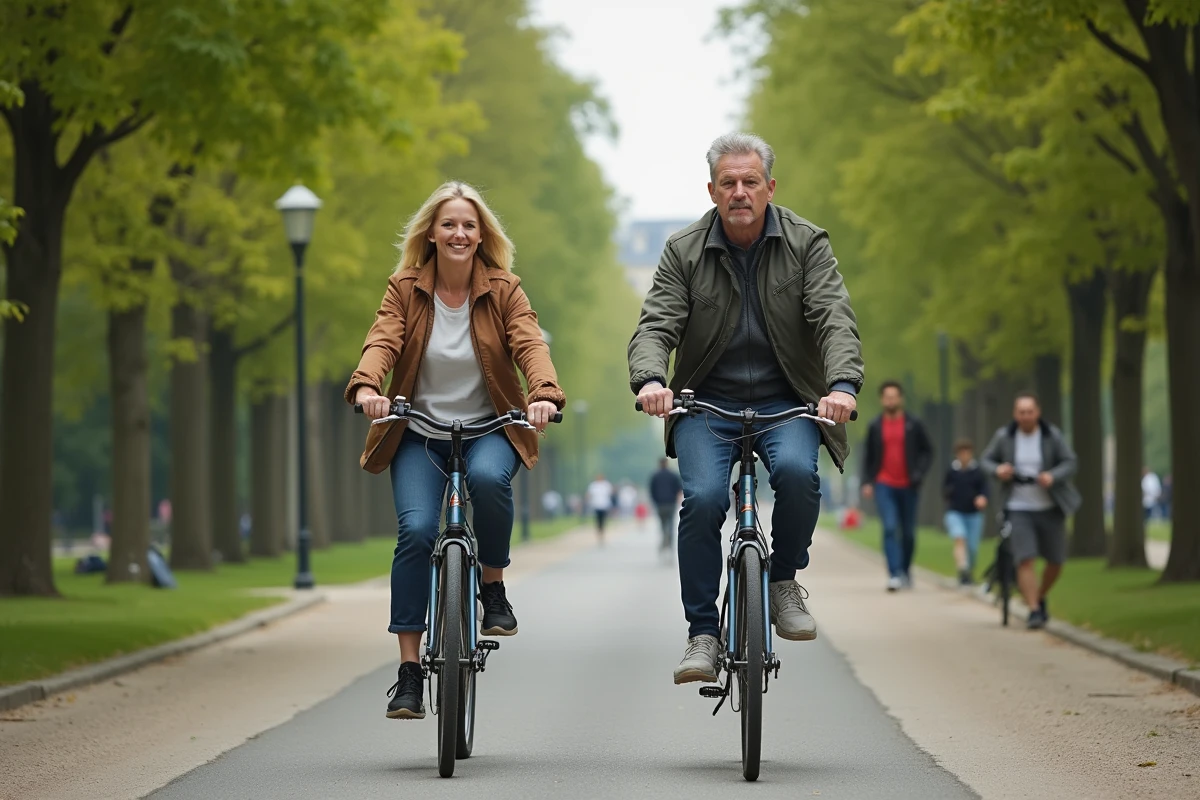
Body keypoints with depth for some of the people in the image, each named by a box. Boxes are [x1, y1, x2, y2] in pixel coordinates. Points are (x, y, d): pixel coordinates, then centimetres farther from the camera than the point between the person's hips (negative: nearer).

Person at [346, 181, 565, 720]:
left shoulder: (503, 290, -2)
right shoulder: (405, 289, -1)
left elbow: (529, 345, -16)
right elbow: (382, 342, -16)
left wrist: (545, 394, -37)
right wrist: (367, 388, -38)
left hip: (488, 430, 0)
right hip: (419, 435, 0)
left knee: (487, 477, -35)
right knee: (416, 529, -20)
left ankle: (493, 585, -8)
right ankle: (409, 672, -14)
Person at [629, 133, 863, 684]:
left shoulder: (807, 244, -1)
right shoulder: (684, 252, 0)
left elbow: (835, 319, -12)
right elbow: (656, 325, -8)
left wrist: (843, 384, -32)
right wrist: (650, 379, -31)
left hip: (785, 401, 0)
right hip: (707, 403, 0)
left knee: (796, 471, -30)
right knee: (703, 497, -23)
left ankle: (784, 581, -4)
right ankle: (702, 633, -9)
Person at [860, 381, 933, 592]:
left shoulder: (914, 425, 3)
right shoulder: (875, 426, 6)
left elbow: (927, 451, 5)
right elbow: (868, 456, 13)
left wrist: (919, 472, -11)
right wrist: (867, 482, 3)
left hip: (908, 487, 1)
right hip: (884, 485, -1)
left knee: (908, 533, 7)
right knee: (890, 528, -16)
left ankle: (906, 571, 26)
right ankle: (894, 574, -21)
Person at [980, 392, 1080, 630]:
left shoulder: (1053, 436, -7)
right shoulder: (1004, 436, -5)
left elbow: (1070, 463, -7)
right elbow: (987, 460, 6)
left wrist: (1052, 477, -26)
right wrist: (997, 470, -17)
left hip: (1050, 509, 1)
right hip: (1019, 510, -1)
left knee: (1055, 563, 9)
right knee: (1025, 561, -16)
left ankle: (1041, 598, 37)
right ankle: (1034, 612, -13)